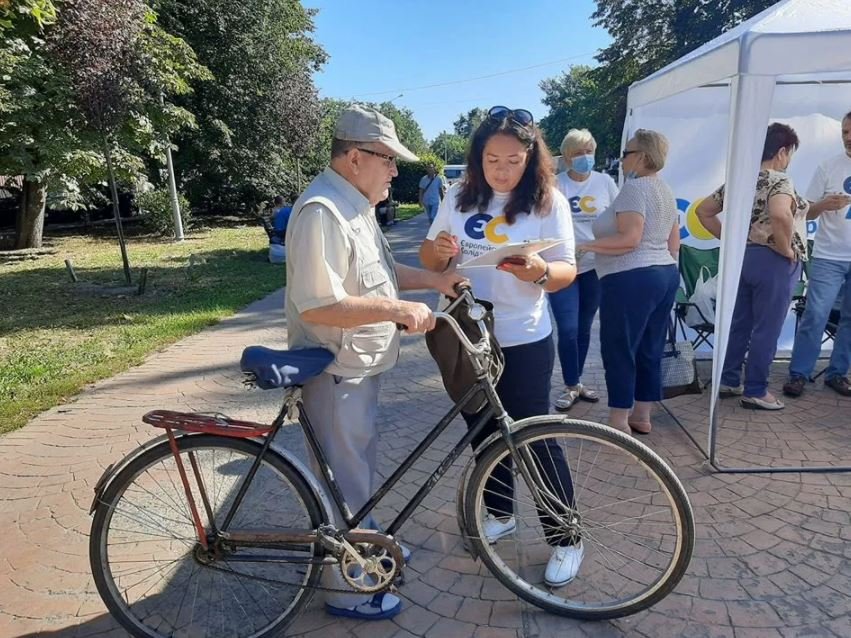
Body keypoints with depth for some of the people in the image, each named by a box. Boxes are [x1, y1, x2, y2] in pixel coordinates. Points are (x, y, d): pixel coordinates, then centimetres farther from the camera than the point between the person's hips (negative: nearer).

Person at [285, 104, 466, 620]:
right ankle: (346, 588, 24)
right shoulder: (323, 212, -24)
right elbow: (316, 305, -31)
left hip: (362, 364, 10)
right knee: (345, 476, 5)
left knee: (362, 463, 25)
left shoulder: (357, 205, 10)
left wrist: (433, 279, 7)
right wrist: (398, 310, -28)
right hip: (337, 371, -10)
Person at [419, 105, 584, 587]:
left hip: (523, 342, -4)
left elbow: (567, 271, -9)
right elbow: (431, 261, 9)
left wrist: (539, 271, -31)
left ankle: (567, 540, 21)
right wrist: (438, 250, -15)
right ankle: (501, 514, 40)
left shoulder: (548, 201, -7)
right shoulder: (459, 197, 3)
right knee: (484, 432, 17)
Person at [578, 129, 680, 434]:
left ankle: (619, 421, 5)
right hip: (666, 275, 10)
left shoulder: (635, 187, -12)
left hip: (632, 279, -10)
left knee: (619, 350, -2)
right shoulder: (665, 190, 17)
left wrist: (585, 245, -20)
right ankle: (642, 415, 23)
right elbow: (673, 244, 18)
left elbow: (629, 239, -23)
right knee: (649, 349, 13)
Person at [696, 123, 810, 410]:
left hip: (741, 256, 7)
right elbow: (780, 215, -35)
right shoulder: (779, 181, -14)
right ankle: (755, 391, 10)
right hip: (772, 261, -7)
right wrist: (787, 249, -19)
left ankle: (728, 380, 24)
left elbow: (703, 211, 13)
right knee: (766, 329, 2)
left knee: (738, 323, 15)